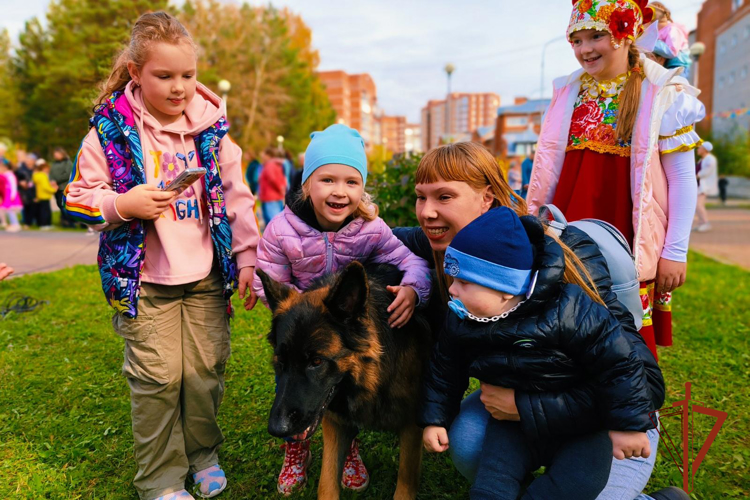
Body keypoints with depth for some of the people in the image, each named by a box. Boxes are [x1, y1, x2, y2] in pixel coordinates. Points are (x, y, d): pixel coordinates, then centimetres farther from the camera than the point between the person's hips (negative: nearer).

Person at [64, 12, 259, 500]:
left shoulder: (212, 127, 3)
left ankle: (202, 453, 34)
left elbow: (236, 197, 6)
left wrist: (247, 258, 4)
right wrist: (124, 205, -17)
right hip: (143, 280, -2)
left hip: (207, 277, 2)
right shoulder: (111, 129, -4)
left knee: (207, 370, 9)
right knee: (157, 378, 2)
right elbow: (79, 196, 2)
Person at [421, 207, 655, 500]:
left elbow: (617, 364, -19)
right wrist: (435, 419, 8)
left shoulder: (567, 312, -27)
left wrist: (628, 426, -13)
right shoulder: (460, 324, -10)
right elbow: (444, 372, 8)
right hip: (515, 426, 4)